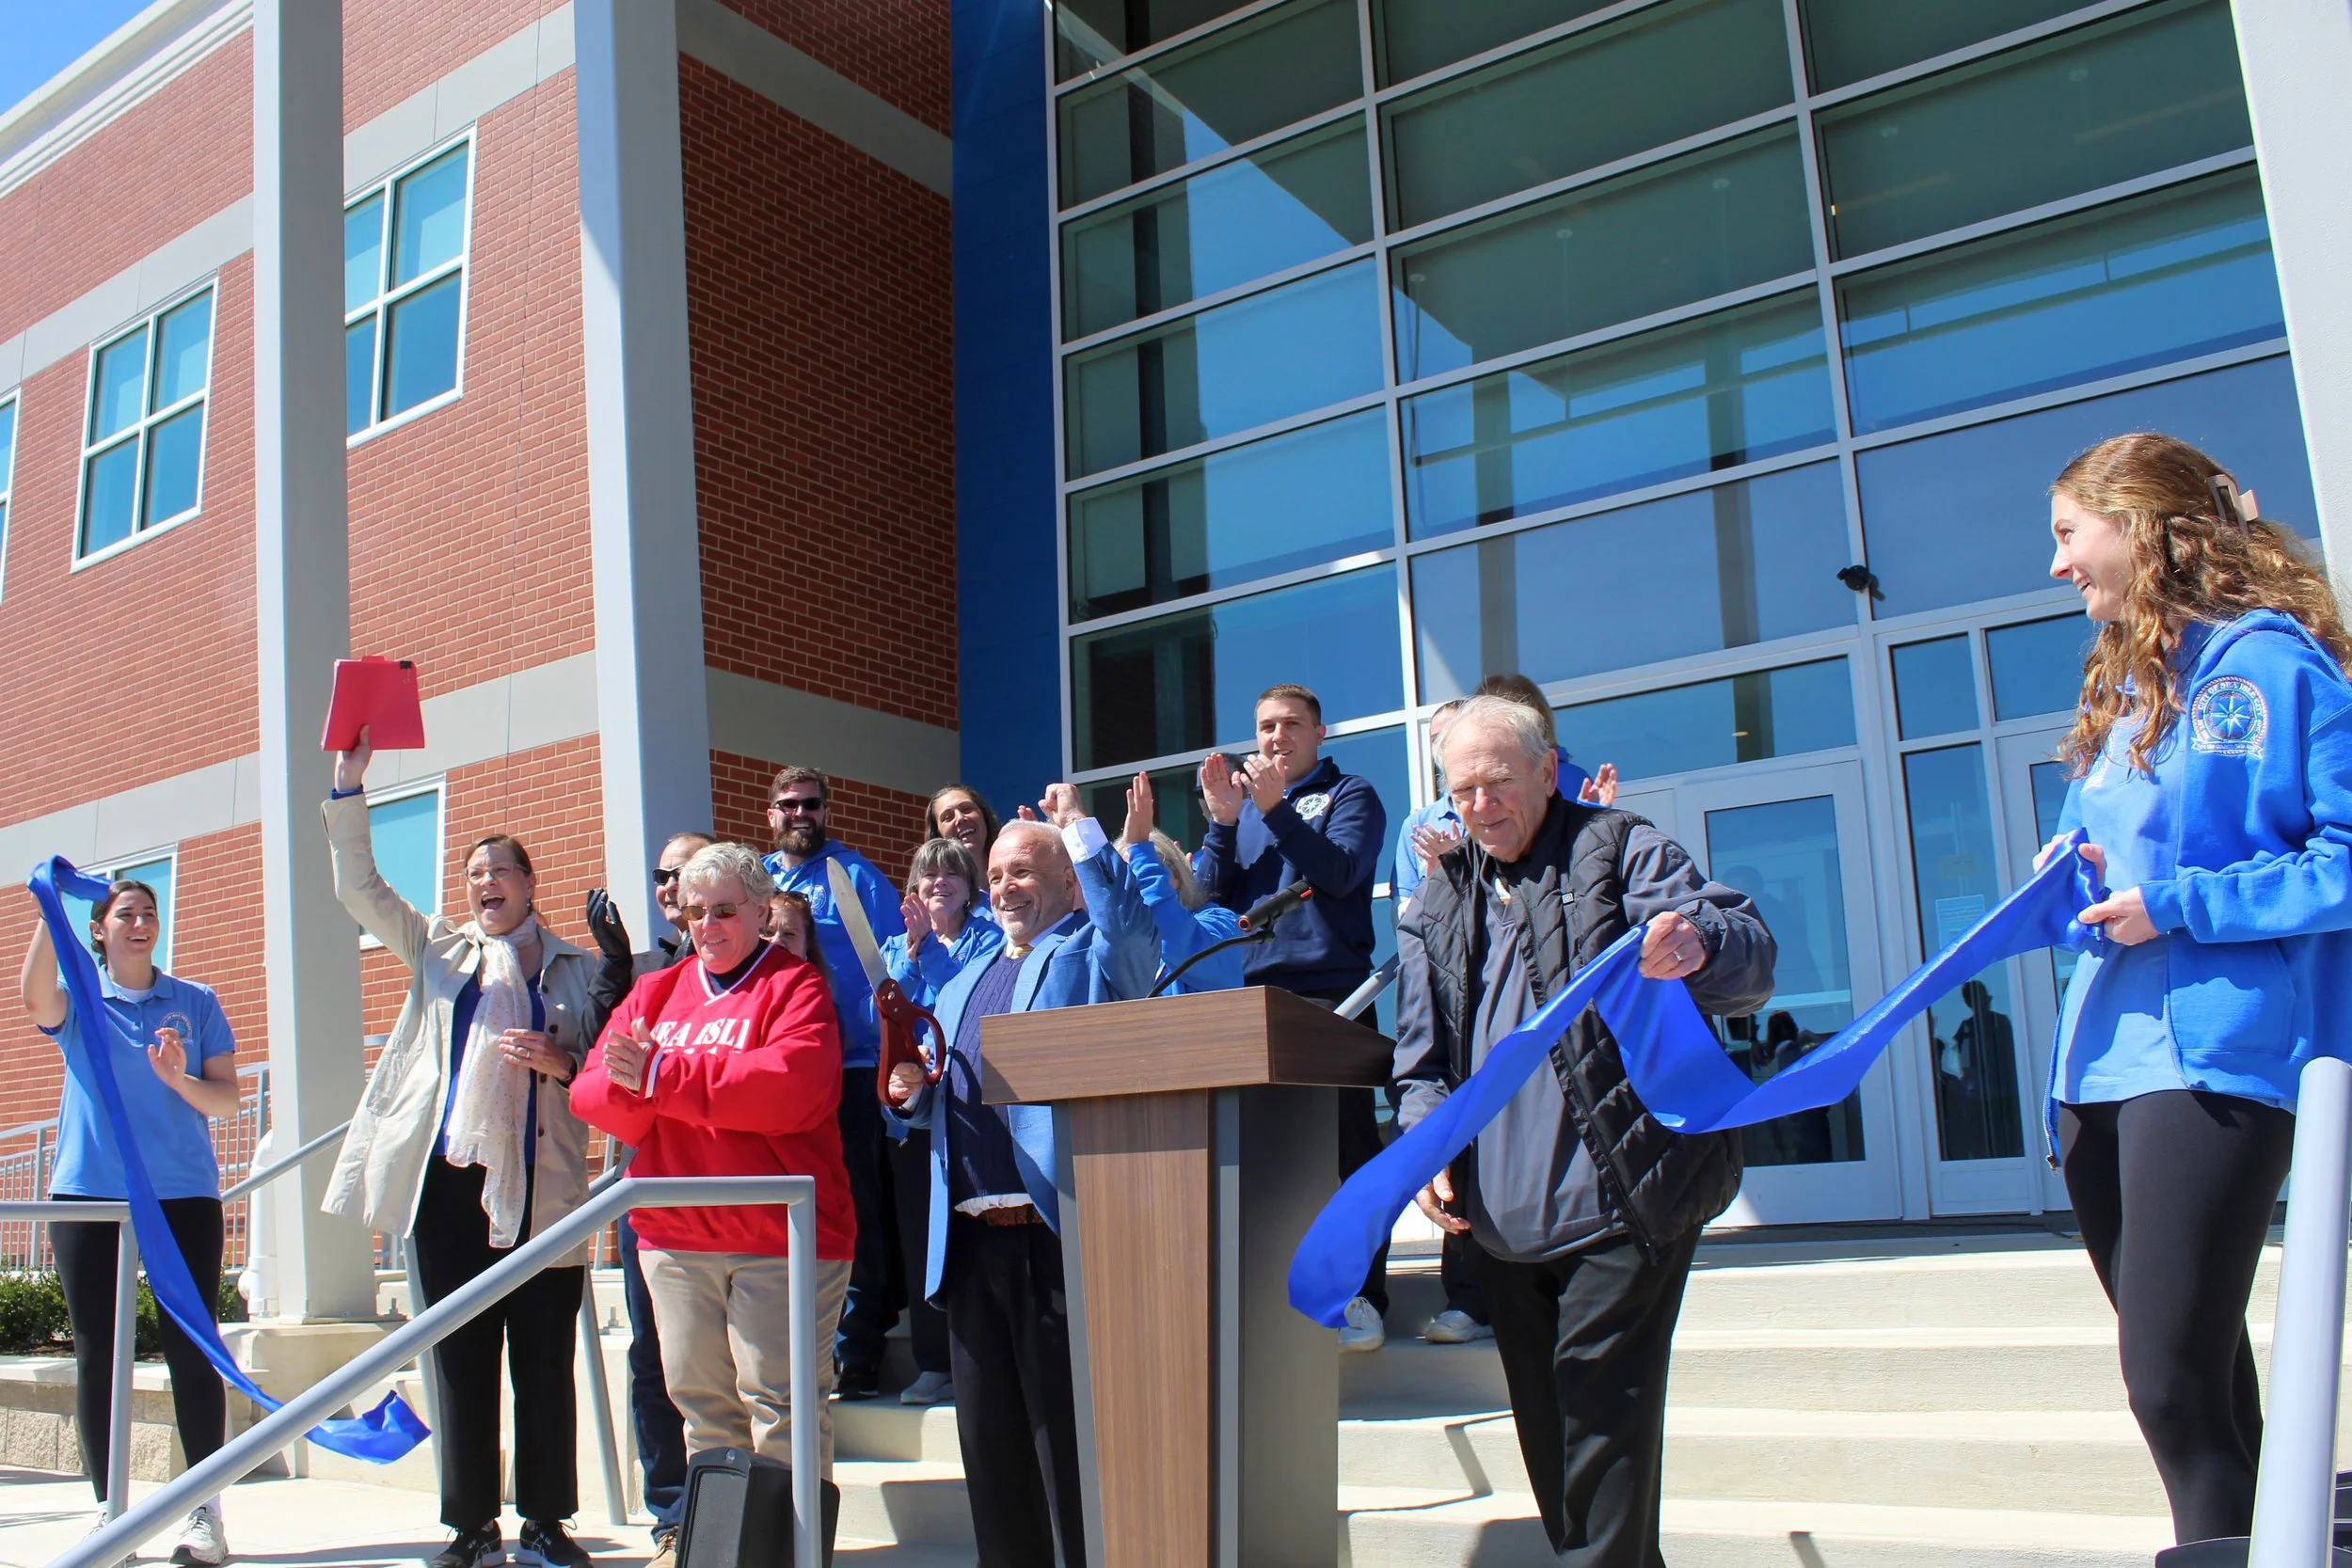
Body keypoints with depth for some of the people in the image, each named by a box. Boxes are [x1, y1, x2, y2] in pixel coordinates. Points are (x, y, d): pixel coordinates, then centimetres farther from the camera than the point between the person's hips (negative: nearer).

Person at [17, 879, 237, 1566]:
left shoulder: (195, 1001, 9)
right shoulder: (78, 998, 8)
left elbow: (227, 1099, 5)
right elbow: (34, 995, -18)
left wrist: (180, 1079, -15)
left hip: (183, 1193, -1)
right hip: (87, 1194, 1)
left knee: (190, 1350, -3)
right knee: (96, 1354, 4)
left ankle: (206, 1510, 0)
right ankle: (107, 1509, 12)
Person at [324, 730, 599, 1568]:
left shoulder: (576, 969, 12)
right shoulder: (438, 950, 18)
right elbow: (360, 889, 8)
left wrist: (563, 1064, -12)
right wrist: (348, 784, 1)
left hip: (538, 1184, -2)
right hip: (447, 1180, 2)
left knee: (543, 1360, 0)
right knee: (459, 1358, 4)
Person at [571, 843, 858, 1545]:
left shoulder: (795, 985, -2)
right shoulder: (656, 993, 16)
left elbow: (791, 1084, -20)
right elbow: (592, 1090, 7)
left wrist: (662, 1075, -17)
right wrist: (633, 1088, -17)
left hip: (780, 1233, -5)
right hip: (676, 1235, 6)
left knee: (782, 1409, -4)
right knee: (703, 1407, 12)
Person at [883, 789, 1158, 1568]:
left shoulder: (1092, 954, 2)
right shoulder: (963, 983, 23)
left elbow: (1135, 927, -22)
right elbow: (937, 1108, 26)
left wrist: (1080, 828, -14)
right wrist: (910, 1091, 3)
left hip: (1057, 1233, -7)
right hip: (969, 1239, 7)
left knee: (1073, 1439, -4)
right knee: (990, 1441, 15)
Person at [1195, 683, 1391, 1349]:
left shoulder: (1349, 794, 5)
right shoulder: (1245, 801, 18)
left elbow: (1342, 870, -12)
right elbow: (1215, 893, 9)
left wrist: (1273, 808, -17)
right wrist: (1222, 821, -6)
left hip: (1330, 991, -4)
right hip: (1254, 993, 5)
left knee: (1344, 1144, -4)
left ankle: (1362, 1295, 1)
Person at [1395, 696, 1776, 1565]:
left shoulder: (1622, 852, -1)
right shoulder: (1437, 905, 14)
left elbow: (1753, 955, -12)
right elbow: (1421, 1052, 15)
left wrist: (1697, 944, -36)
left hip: (1622, 1205, -6)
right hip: (1502, 1221, 6)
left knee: (1600, 1411, -9)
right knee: (1543, 1421, 15)